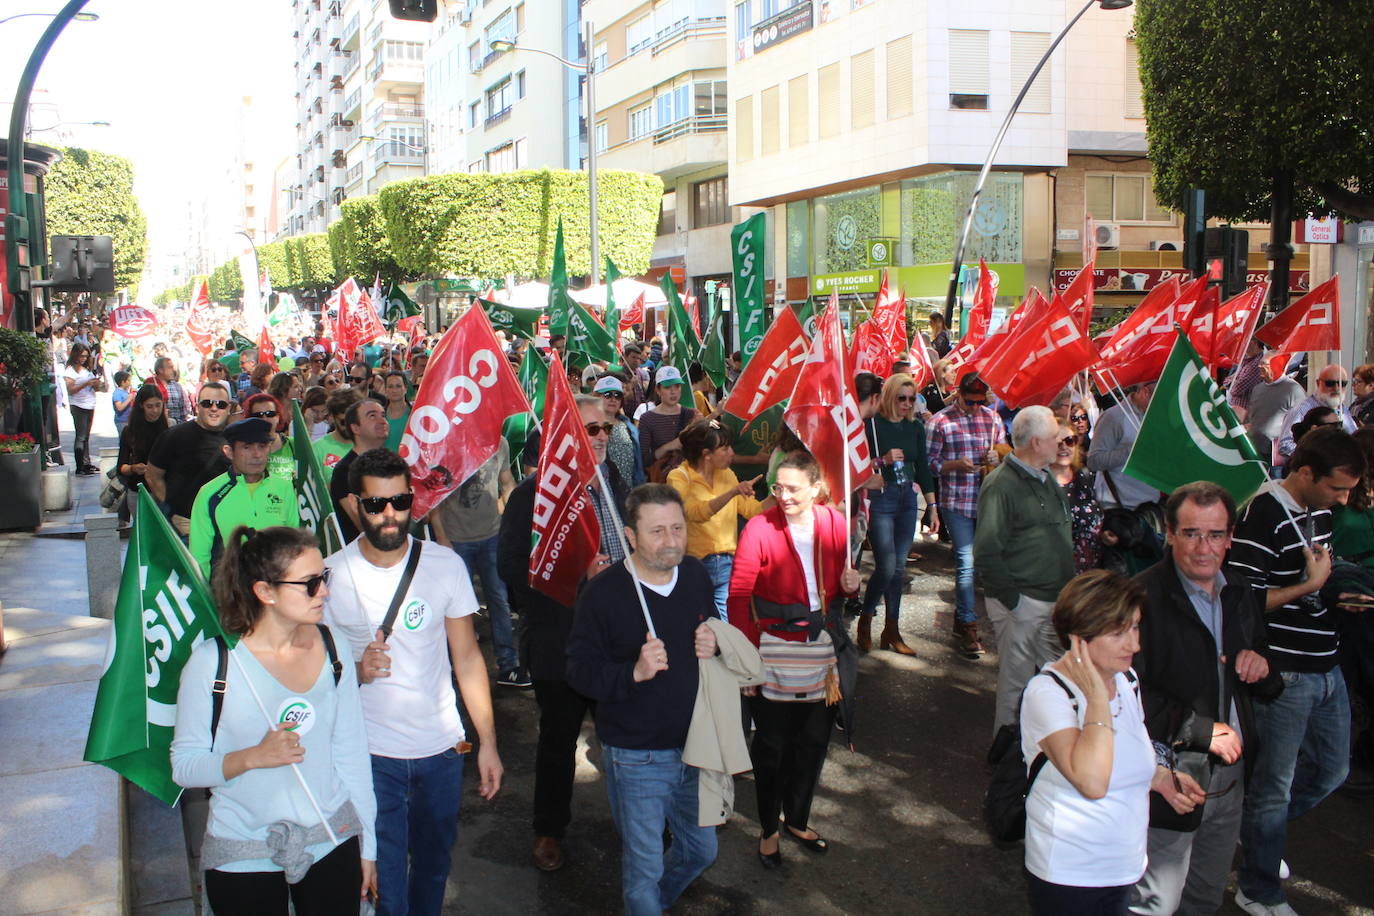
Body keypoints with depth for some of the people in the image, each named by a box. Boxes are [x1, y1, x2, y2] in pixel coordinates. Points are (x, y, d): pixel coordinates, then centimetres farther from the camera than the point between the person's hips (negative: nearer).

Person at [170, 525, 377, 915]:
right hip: (243, 860, -3)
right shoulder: (212, 662, -13)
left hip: (333, 843, 3)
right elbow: (183, 766, -9)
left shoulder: (332, 648, -2)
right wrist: (252, 757, -26)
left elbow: (351, 751, 5)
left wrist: (366, 846, 9)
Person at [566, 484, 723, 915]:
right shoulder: (602, 593, -18)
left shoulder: (696, 575, -1)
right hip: (636, 758, -6)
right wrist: (635, 672, -33)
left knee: (701, 851, 22)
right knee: (644, 867, 8)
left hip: (693, 746, 6)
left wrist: (714, 644, -7)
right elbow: (579, 672, -17)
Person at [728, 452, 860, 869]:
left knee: (814, 740, 17)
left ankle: (798, 819, 38)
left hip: (823, 648, 5)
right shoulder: (760, 527, -15)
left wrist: (849, 584, -8)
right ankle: (768, 828, 28)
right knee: (772, 743, 8)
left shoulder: (833, 522, -1)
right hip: (775, 650, -4)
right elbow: (739, 595, -15)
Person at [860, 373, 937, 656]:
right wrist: (883, 461, -20)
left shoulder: (915, 426, 8)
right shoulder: (872, 425, -9)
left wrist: (932, 505, 11)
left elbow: (922, 468, 13)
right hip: (879, 498, -6)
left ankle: (891, 631, 18)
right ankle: (865, 620, 12)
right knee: (887, 566, -11)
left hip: (908, 498, 6)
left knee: (899, 567, 8)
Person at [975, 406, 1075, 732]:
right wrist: (1012, 600, -18)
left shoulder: (1047, 479, 12)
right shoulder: (1001, 485, -17)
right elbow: (987, 553, -20)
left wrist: (1069, 588, 14)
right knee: (1016, 681, 1)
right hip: (1022, 603, -8)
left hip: (1054, 599, 8)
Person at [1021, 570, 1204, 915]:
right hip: (1069, 874, -7)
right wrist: (1097, 695, -30)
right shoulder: (1047, 692, -22)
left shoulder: (1126, 679, 3)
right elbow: (1092, 782, -35)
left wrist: (1160, 777, 2)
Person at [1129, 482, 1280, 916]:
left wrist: (1263, 667, -3)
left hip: (1230, 777, 7)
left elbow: (1265, 685, 20)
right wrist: (1201, 730, -21)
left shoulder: (1239, 593, 9)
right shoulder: (1144, 598, -18)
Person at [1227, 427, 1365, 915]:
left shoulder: (1320, 510, 7)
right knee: (1275, 783, 5)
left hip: (1326, 667, 8)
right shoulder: (1262, 517, -20)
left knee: (1333, 769, 21)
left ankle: (1258, 828, 41)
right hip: (1285, 672, -8)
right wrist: (1310, 586, -20)